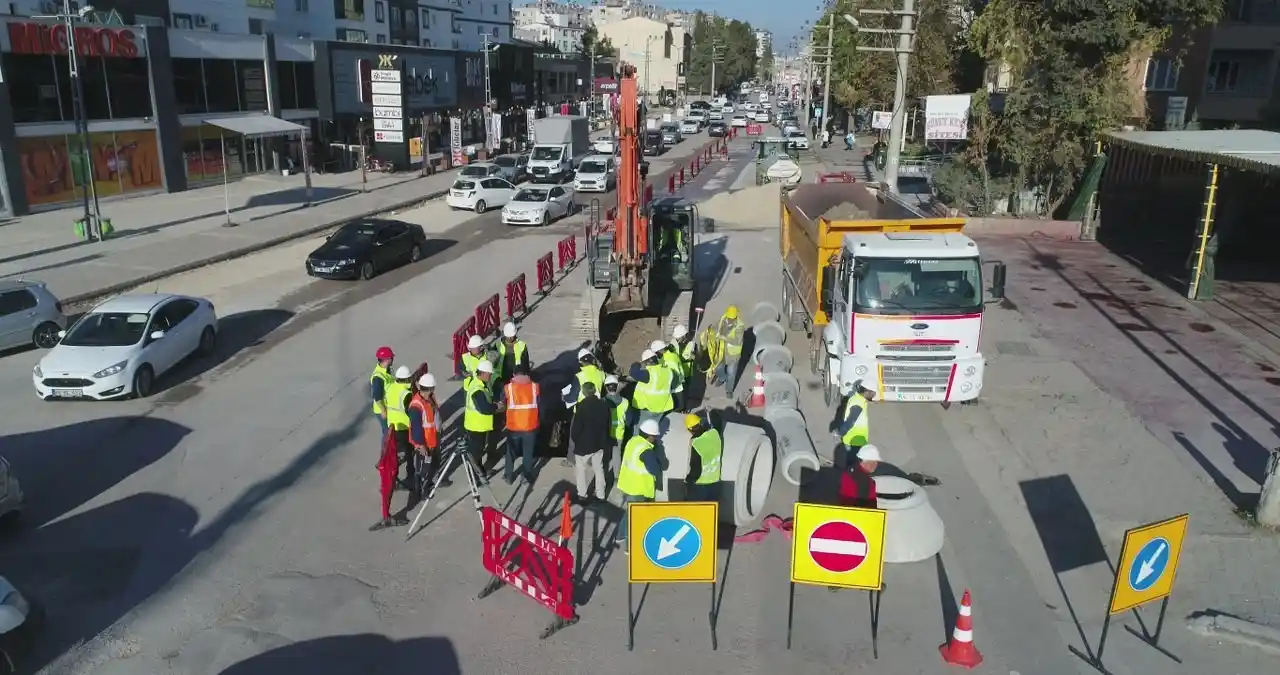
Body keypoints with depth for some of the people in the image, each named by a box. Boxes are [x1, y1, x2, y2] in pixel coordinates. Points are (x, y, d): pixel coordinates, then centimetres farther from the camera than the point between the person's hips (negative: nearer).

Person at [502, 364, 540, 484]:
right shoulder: (535, 387, -9)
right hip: (530, 426, 0)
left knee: (511, 452, 20)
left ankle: (509, 476, 29)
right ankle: (528, 476, 24)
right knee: (528, 453, 16)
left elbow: (501, 401, 7)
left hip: (513, 426, 0)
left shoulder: (508, 388, -10)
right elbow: (539, 404, -2)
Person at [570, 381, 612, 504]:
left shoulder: (582, 406, -20)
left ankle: (582, 495, 13)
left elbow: (577, 426, -18)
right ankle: (600, 495, 22)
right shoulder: (605, 404, -2)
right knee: (599, 469, 16)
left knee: (580, 469, 12)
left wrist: (574, 438, 0)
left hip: (584, 444, -5)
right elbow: (609, 423, 7)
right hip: (600, 442, 5)